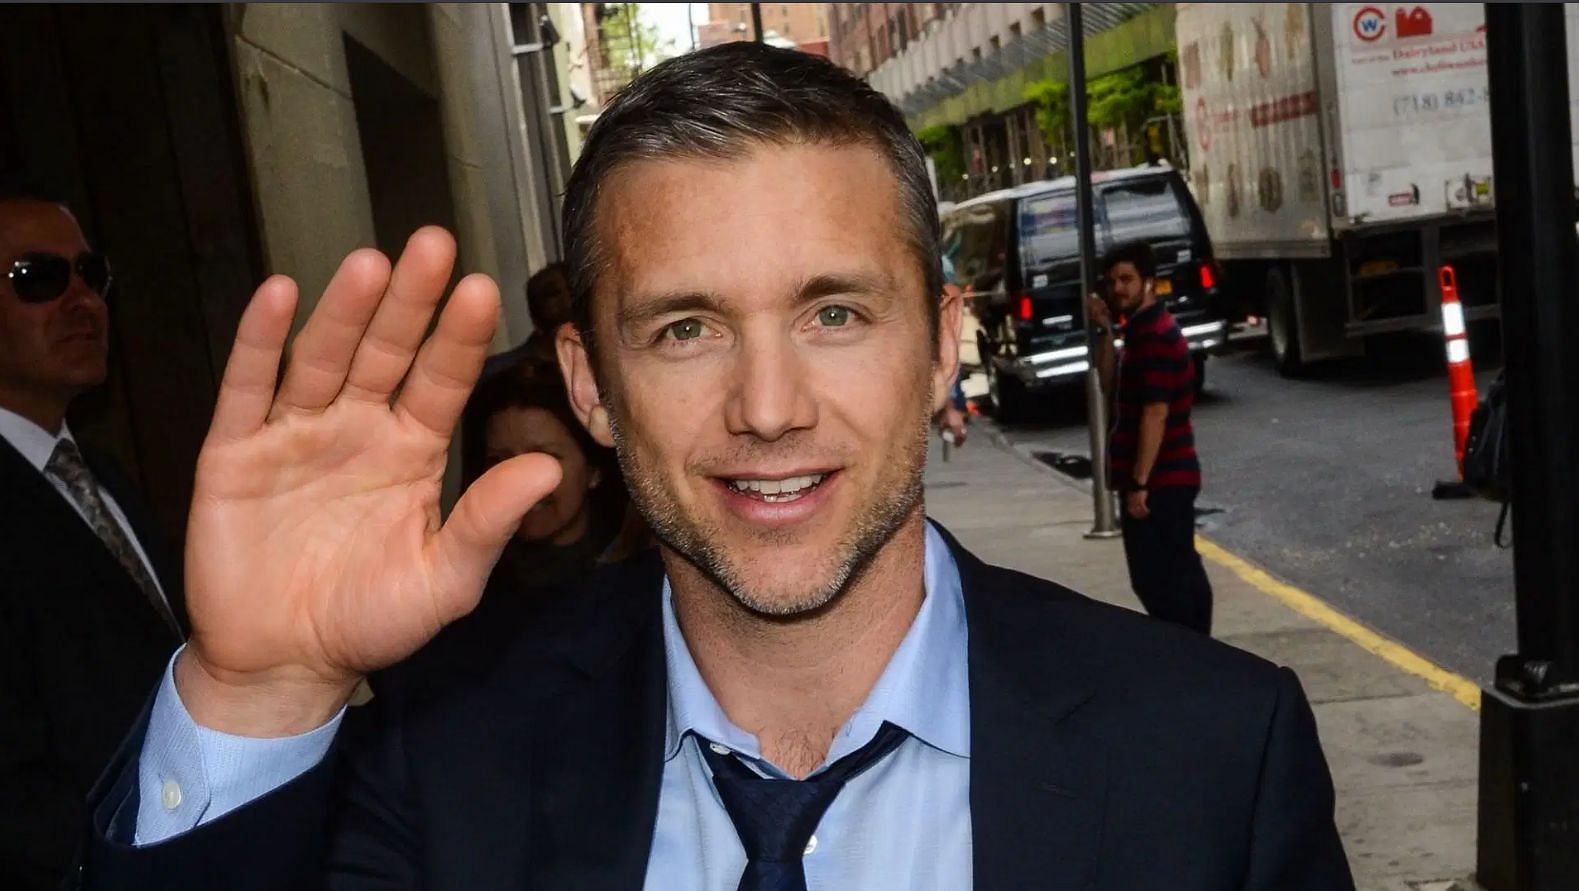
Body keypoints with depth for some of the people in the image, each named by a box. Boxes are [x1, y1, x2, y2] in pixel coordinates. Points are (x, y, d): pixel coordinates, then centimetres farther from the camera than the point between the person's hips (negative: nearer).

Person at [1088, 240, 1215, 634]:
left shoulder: (1155, 334, -17)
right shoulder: (1142, 329, 14)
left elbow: (1155, 413, -22)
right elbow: (1110, 386, 17)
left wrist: (1139, 483, -22)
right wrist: (1105, 332, 7)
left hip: (1158, 481, -10)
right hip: (1170, 476, 10)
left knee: (1156, 578, -6)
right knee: (1181, 572, 15)